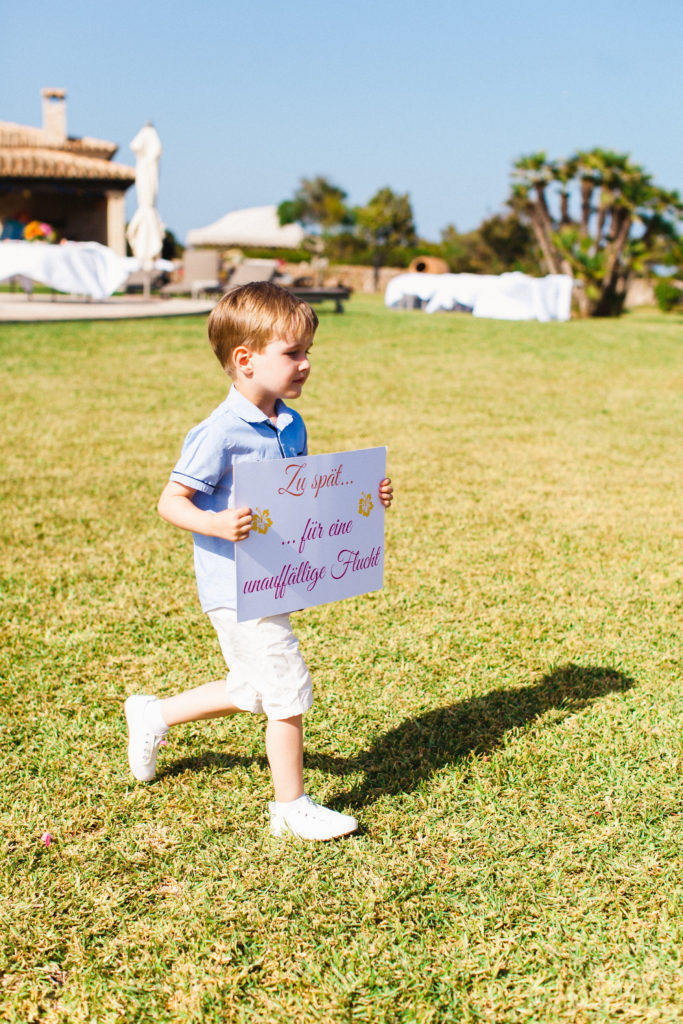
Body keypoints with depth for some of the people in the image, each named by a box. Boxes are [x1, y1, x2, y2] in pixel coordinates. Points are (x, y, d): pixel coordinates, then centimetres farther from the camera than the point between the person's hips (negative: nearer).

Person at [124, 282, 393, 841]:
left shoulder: (291, 426, 6)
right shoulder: (219, 435, -20)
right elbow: (171, 502, -16)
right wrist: (216, 524, -35)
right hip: (238, 588, -9)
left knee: (252, 690, 22)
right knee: (288, 691, -3)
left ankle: (153, 716, 43)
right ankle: (292, 807, 16)